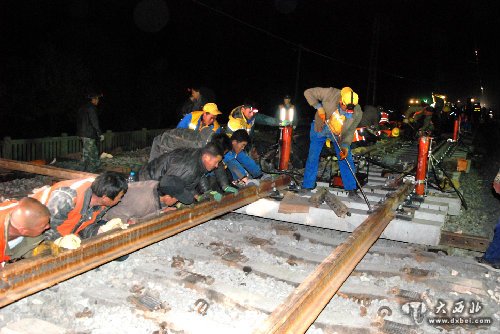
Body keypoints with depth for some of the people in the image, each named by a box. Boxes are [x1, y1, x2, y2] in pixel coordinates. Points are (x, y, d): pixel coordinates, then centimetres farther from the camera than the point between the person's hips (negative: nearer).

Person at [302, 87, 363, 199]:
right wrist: (319, 107, -30)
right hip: (320, 129, -1)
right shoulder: (330, 93, -30)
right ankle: (307, 186, 15)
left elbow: (350, 131, -14)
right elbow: (308, 92, -20)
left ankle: (351, 190, 6)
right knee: (313, 158, 1)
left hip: (339, 134, 1)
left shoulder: (357, 113, -23)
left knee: (346, 160, -5)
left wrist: (345, 146, -29)